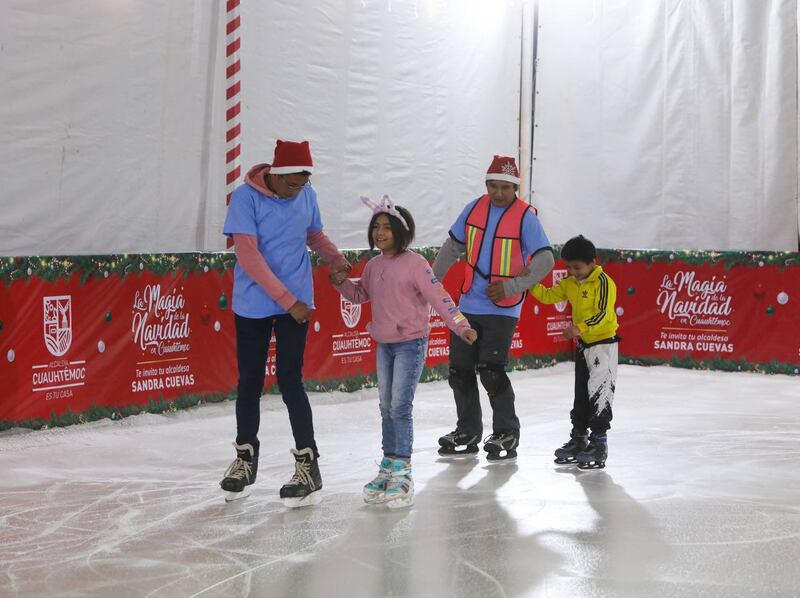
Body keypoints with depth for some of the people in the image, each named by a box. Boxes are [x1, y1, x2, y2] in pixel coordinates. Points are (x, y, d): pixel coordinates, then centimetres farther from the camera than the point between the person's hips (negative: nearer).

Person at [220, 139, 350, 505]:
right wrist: (288, 300, -20)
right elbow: (248, 255, -19)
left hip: (295, 303, 1)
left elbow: (315, 235, 15)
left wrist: (337, 260, -6)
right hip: (252, 306, -1)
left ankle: (308, 464, 0)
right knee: (249, 381, 9)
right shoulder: (246, 197, -13)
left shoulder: (307, 196, -1)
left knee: (289, 380, -6)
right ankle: (245, 457, 27)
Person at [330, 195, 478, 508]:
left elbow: (438, 297, -17)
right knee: (386, 408, 13)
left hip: (411, 344, -7)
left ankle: (402, 475, -7)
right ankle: (388, 468, 23)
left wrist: (461, 326, -25)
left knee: (400, 408, -11)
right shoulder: (374, 265, 8)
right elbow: (360, 295, 22)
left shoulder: (414, 263, -14)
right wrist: (342, 282, 3)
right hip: (384, 345, 7)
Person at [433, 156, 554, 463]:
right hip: (469, 304, 6)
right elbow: (452, 247, 14)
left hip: (502, 308, -5)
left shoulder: (526, 216, -11)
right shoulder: (474, 208, 3)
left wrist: (511, 288, -22)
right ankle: (468, 432, 24)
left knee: (490, 371, -14)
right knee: (459, 370, 9)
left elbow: (545, 260, -16)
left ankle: (506, 433, 3)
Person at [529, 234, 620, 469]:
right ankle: (578, 439, 26)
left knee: (599, 393, -10)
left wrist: (580, 328, -36)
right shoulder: (569, 283, 6)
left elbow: (602, 313, -25)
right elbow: (547, 296, 9)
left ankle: (599, 443, -5)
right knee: (581, 395, 16)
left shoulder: (603, 282, -18)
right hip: (583, 344, 8)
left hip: (603, 343, -8)